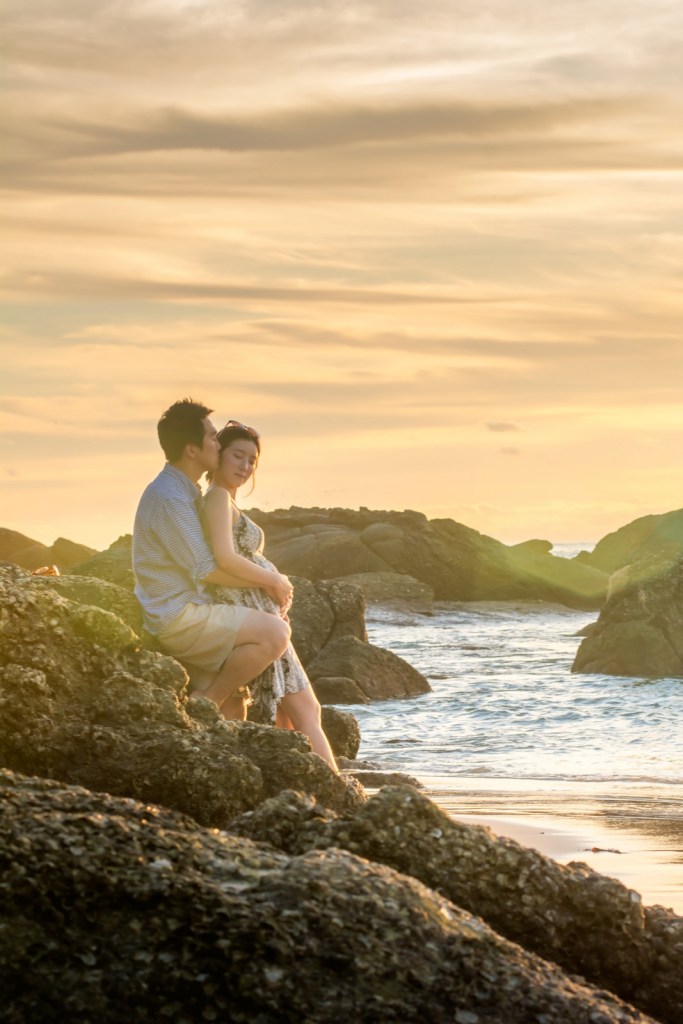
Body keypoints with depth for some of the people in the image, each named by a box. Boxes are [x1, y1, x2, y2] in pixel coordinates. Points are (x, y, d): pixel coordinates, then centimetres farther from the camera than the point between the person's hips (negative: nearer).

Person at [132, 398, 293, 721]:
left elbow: (222, 561, 19)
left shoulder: (185, 492, 16)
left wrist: (266, 581, 3)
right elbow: (205, 570, -18)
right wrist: (270, 580, -8)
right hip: (179, 618, -10)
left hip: (189, 613, 10)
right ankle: (206, 705, -12)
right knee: (275, 633, -21)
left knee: (233, 711, 8)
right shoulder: (169, 497, -17)